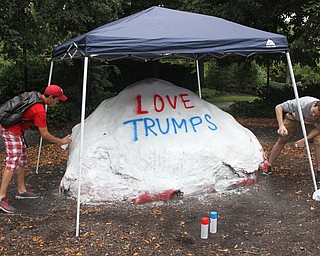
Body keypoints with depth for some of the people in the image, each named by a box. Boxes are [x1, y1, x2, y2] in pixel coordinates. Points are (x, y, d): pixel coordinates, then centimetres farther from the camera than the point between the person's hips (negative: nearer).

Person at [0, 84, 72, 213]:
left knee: (21, 159, 15)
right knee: (13, 163, -12)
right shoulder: (40, 110, -23)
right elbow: (44, 135, -17)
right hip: (12, 131, -11)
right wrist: (61, 141, -6)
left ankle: (21, 191, 24)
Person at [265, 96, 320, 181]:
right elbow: (278, 107, -34)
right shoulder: (302, 103, -43)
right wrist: (281, 125, -43)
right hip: (294, 117, -1)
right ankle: (268, 167, 11)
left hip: (311, 123, 1)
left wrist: (304, 140, -25)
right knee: (281, 141, -1)